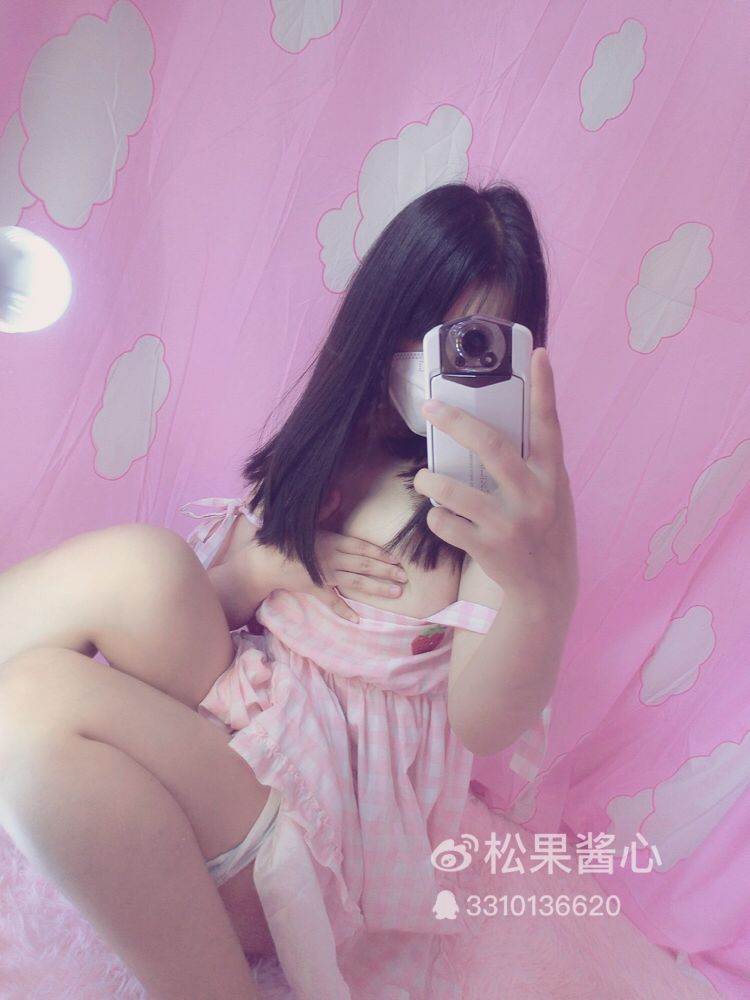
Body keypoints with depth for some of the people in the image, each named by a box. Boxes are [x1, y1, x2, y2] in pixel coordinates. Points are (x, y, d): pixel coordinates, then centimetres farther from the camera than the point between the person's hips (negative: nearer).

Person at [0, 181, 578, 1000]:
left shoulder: (501, 493, -9)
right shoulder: (324, 446, 6)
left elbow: (485, 726, -23)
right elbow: (200, 600, 11)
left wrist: (546, 587, -44)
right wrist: (258, 569, -12)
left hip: (345, 793, -3)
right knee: (138, 565, -24)